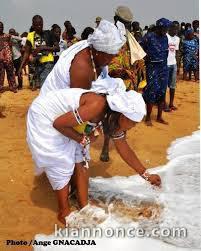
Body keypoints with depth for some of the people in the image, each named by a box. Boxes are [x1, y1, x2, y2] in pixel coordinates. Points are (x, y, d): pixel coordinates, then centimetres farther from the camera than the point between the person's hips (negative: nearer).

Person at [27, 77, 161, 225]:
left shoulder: (114, 116, -8)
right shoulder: (97, 106, -35)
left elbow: (124, 149, 3)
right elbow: (59, 124, -30)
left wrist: (146, 175, 7)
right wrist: (83, 139, -16)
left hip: (63, 122, 8)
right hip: (44, 117, -8)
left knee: (80, 162, 4)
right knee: (61, 166, -4)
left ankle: (84, 208, 15)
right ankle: (64, 212, 13)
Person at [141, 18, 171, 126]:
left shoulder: (165, 38, 9)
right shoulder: (149, 37, -9)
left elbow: (165, 52, 16)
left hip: (164, 67, 6)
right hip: (152, 67, -6)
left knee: (162, 92, 7)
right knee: (152, 92, -6)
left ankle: (159, 117, 18)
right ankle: (148, 117, 7)